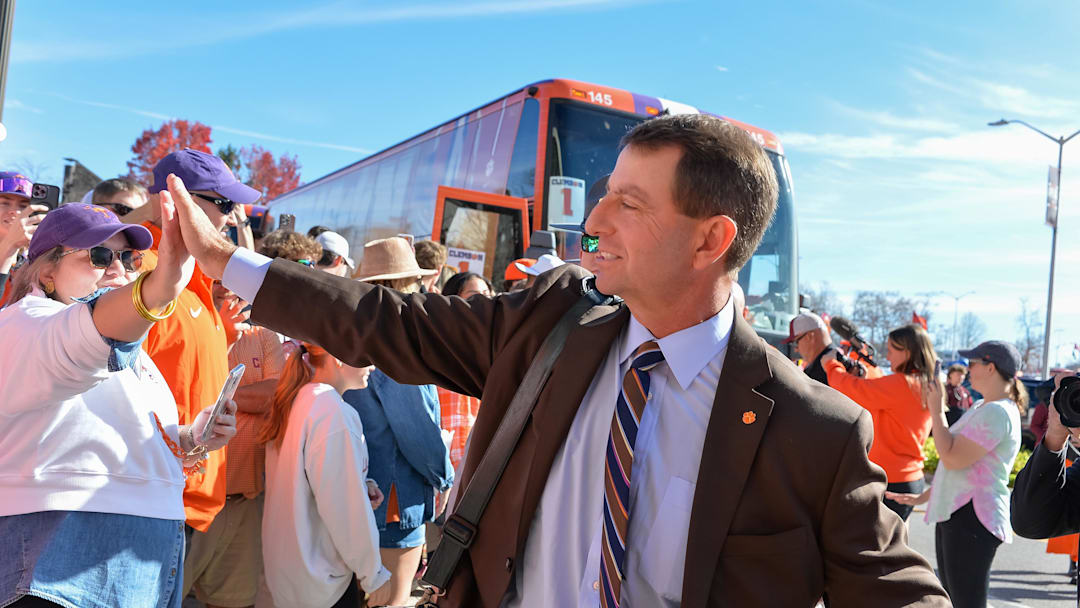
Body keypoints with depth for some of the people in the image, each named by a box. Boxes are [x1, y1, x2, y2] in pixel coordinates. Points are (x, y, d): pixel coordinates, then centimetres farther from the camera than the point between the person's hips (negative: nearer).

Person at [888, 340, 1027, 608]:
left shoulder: (997, 413, -16)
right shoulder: (981, 407, 17)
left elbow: (952, 458, -22)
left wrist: (936, 409, -14)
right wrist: (923, 497, 22)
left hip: (972, 518, -11)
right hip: (953, 514, 11)